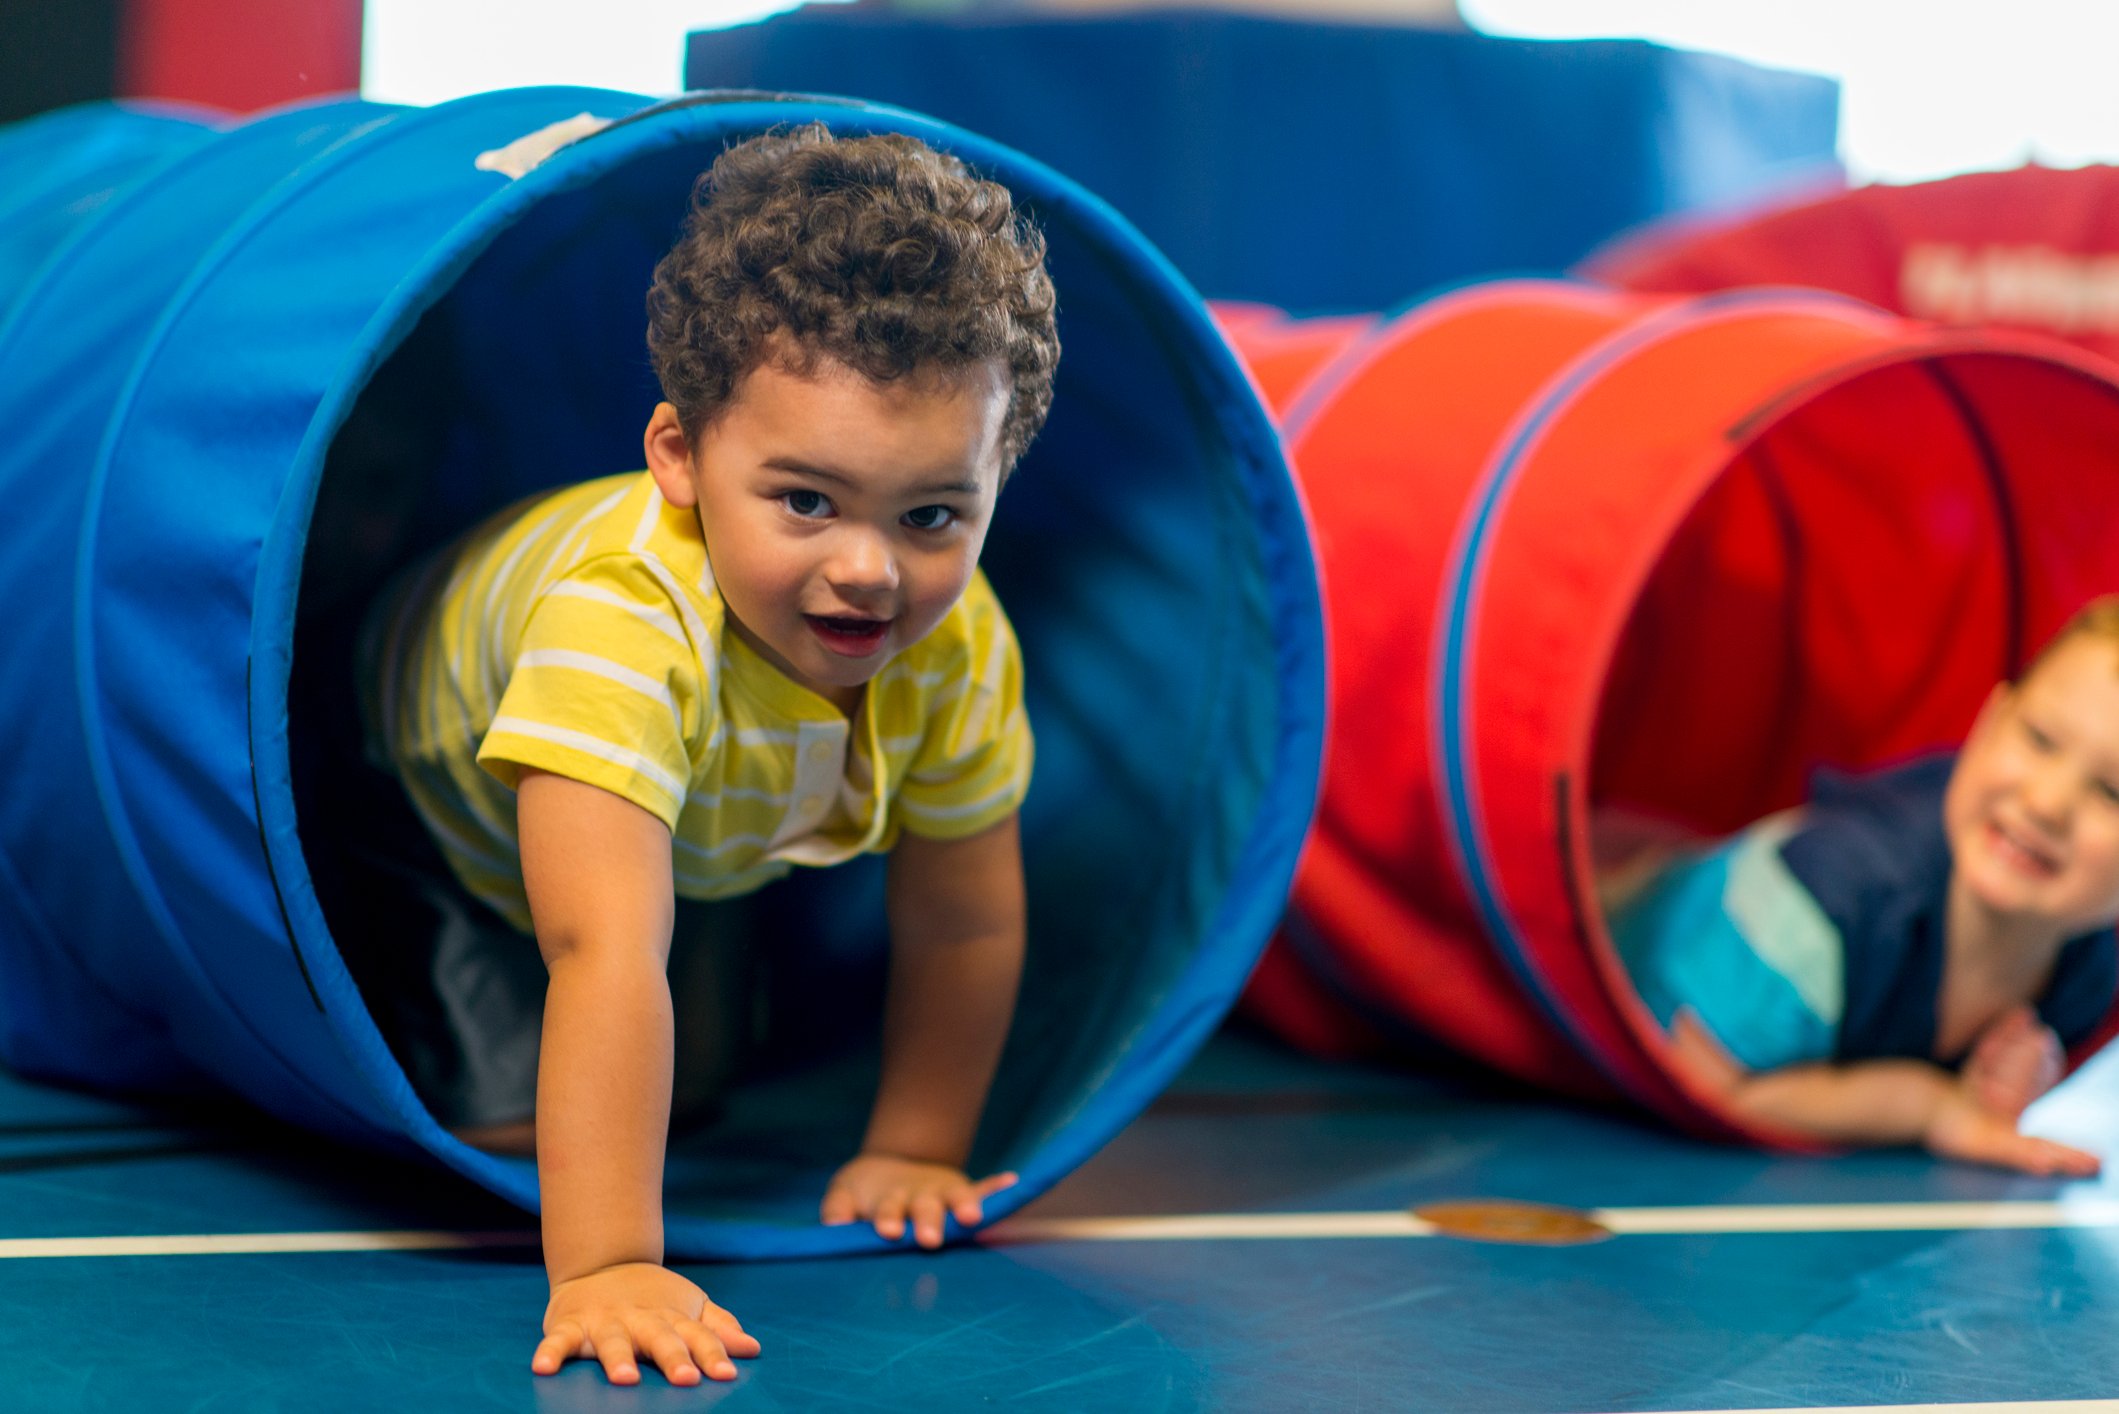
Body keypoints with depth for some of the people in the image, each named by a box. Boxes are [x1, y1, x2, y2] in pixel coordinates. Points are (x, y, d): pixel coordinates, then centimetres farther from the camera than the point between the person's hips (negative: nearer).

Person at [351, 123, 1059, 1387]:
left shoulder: (960, 646, -32)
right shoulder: (620, 623, -51)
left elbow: (964, 924, -17)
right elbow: (604, 952, -58)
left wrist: (914, 1151, -12)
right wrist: (604, 1268, -62)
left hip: (703, 848, 5)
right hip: (422, 793, -5)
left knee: (694, 1087, 15)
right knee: (511, 1116, -11)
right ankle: (413, 987, 18)